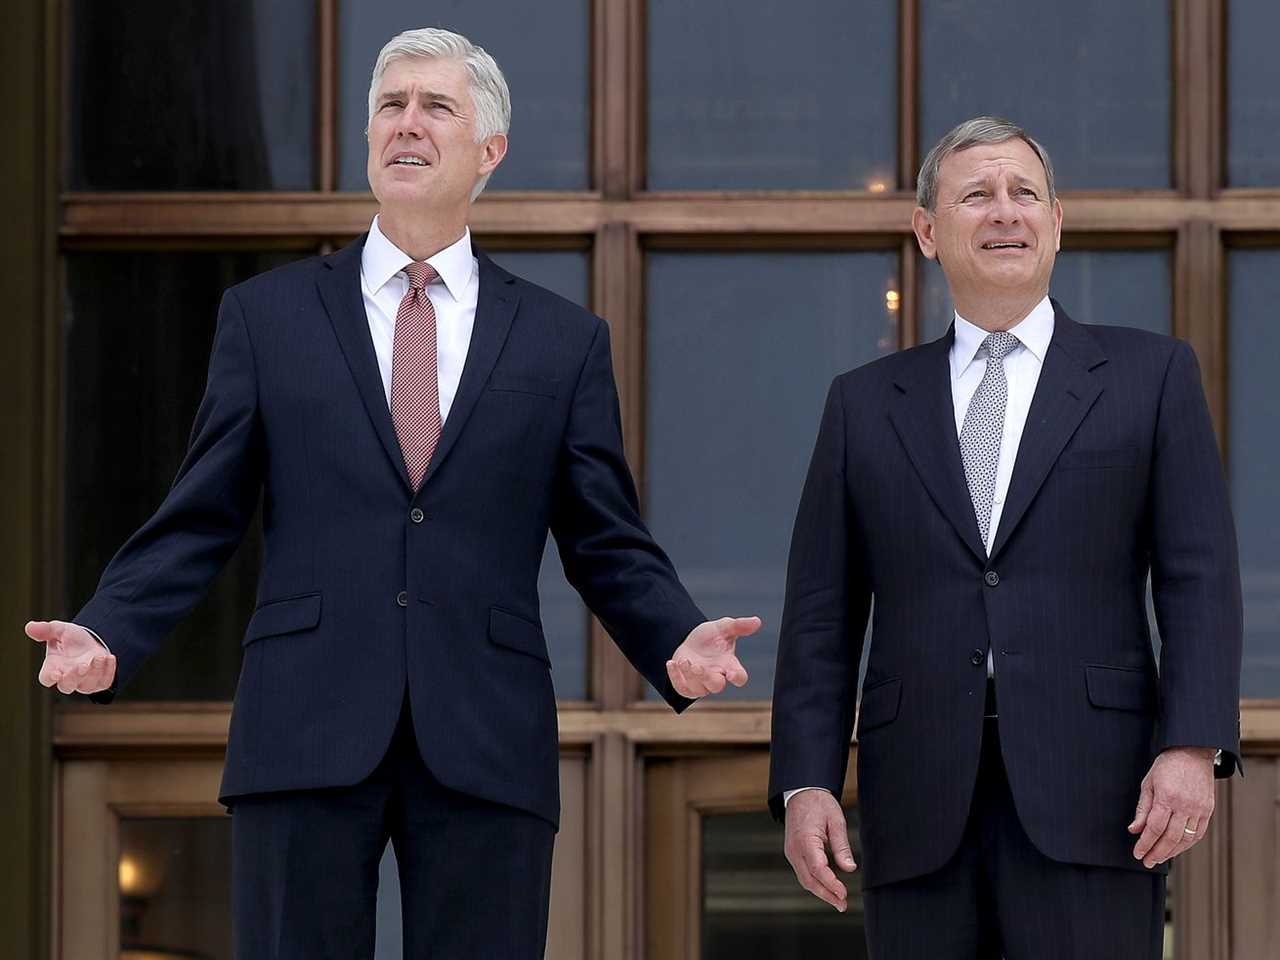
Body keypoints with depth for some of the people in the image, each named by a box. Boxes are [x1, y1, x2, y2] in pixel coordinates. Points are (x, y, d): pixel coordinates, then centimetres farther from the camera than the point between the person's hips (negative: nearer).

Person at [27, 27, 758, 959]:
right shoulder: (267, 315, 10)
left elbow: (609, 547, 9)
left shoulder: (563, 340, 11)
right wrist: (106, 637, -7)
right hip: (307, 739, 0)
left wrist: (678, 645, -10)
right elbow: (199, 521, 8)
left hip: (485, 745, 0)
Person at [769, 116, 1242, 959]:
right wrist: (805, 783, 0)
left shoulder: (1151, 376, 10)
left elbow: (1199, 578, 2)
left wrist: (1192, 747, -11)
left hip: (1088, 797, -2)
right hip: (921, 802, 2)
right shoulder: (865, 405, 15)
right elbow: (822, 615, 11)